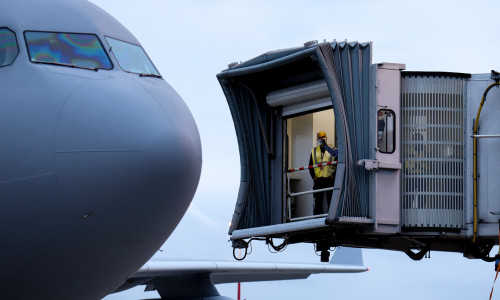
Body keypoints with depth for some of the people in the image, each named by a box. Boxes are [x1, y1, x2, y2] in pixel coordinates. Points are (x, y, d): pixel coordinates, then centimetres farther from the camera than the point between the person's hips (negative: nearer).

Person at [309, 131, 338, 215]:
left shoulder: (332, 151, 6)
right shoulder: (314, 151, 13)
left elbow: (337, 165, 5)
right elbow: (310, 165, 14)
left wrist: (333, 175, -7)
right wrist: (313, 176, 2)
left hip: (329, 179, -2)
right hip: (318, 179, 2)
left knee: (331, 200, -1)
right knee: (318, 201, 0)